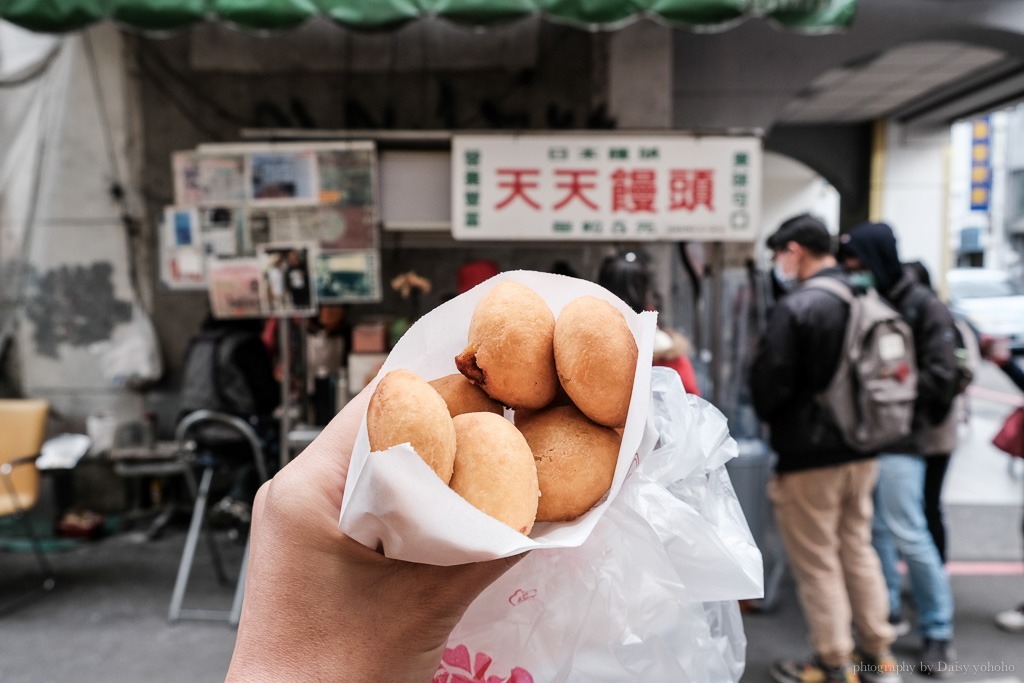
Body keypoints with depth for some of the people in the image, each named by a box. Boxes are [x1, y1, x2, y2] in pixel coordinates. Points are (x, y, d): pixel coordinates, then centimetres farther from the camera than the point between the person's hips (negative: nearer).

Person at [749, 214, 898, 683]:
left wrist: (773, 418, 3)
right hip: (862, 450, 8)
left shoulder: (796, 307, -20)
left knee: (817, 562, 7)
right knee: (858, 549, 20)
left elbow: (768, 384, -18)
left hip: (809, 456, -8)